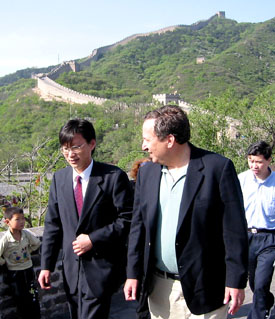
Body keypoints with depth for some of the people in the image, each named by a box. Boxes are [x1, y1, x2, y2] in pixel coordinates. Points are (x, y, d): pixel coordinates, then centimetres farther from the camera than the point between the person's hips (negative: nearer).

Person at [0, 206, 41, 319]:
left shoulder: (26, 234, -8)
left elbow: (36, 243, 11)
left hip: (28, 270, 4)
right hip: (14, 273, -4)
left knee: (33, 298, 8)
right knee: (21, 301, 6)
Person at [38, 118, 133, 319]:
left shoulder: (114, 177, -9)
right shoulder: (59, 179, 6)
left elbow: (127, 219, -9)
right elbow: (53, 224, 8)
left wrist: (93, 239, -16)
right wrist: (46, 265, 5)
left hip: (101, 268, -5)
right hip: (72, 267, 5)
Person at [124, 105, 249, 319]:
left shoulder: (218, 168, -11)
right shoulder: (146, 173, 5)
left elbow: (235, 229, -11)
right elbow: (138, 225, 9)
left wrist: (236, 281, -12)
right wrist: (133, 273, 6)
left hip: (202, 289, -5)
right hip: (158, 287, 5)